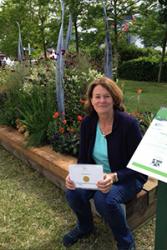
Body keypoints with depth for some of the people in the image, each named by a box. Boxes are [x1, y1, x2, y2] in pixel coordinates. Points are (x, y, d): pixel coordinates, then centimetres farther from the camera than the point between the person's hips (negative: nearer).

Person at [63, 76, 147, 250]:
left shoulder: (128, 123, -22)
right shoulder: (87, 123, -7)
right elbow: (83, 159, -1)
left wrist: (114, 177, -37)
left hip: (128, 177, -4)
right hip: (98, 175, 5)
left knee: (105, 199, -32)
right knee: (73, 192, -19)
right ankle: (85, 226, 16)